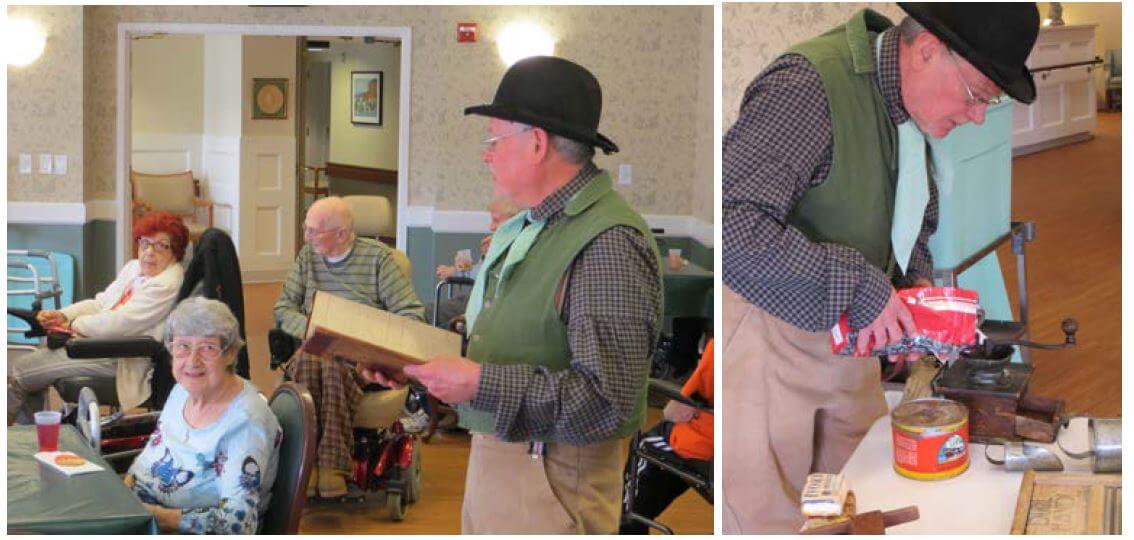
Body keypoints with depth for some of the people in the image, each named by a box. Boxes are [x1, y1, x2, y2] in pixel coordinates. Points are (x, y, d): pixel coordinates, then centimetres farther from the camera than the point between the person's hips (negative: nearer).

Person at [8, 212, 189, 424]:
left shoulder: (167, 285, -18)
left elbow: (119, 323, -21)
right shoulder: (134, 267, 13)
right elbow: (101, 302, 16)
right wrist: (62, 315, -1)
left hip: (117, 358, -10)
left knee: (17, 372, -6)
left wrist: (74, 324, -7)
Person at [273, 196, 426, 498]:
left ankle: (333, 465, -35)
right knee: (305, 361, -34)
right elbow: (283, 309, 13)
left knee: (333, 365, -37)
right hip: (315, 347, 3)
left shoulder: (378, 257, 3)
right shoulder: (307, 257, 16)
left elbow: (411, 315, -2)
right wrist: (311, 330, -8)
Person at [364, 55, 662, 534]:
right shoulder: (526, 228, 11)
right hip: (492, 456, 9)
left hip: (550, 481, -9)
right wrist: (415, 364, 2)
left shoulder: (609, 244, -20)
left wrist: (480, 384, -25)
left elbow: (607, 400, -26)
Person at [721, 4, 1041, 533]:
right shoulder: (808, 84, -25)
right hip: (765, 323, -8)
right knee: (766, 515, 1)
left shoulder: (917, 110, 4)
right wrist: (861, 291, -30)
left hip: (849, 335, 8)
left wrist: (916, 279, 0)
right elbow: (734, 227, -34)